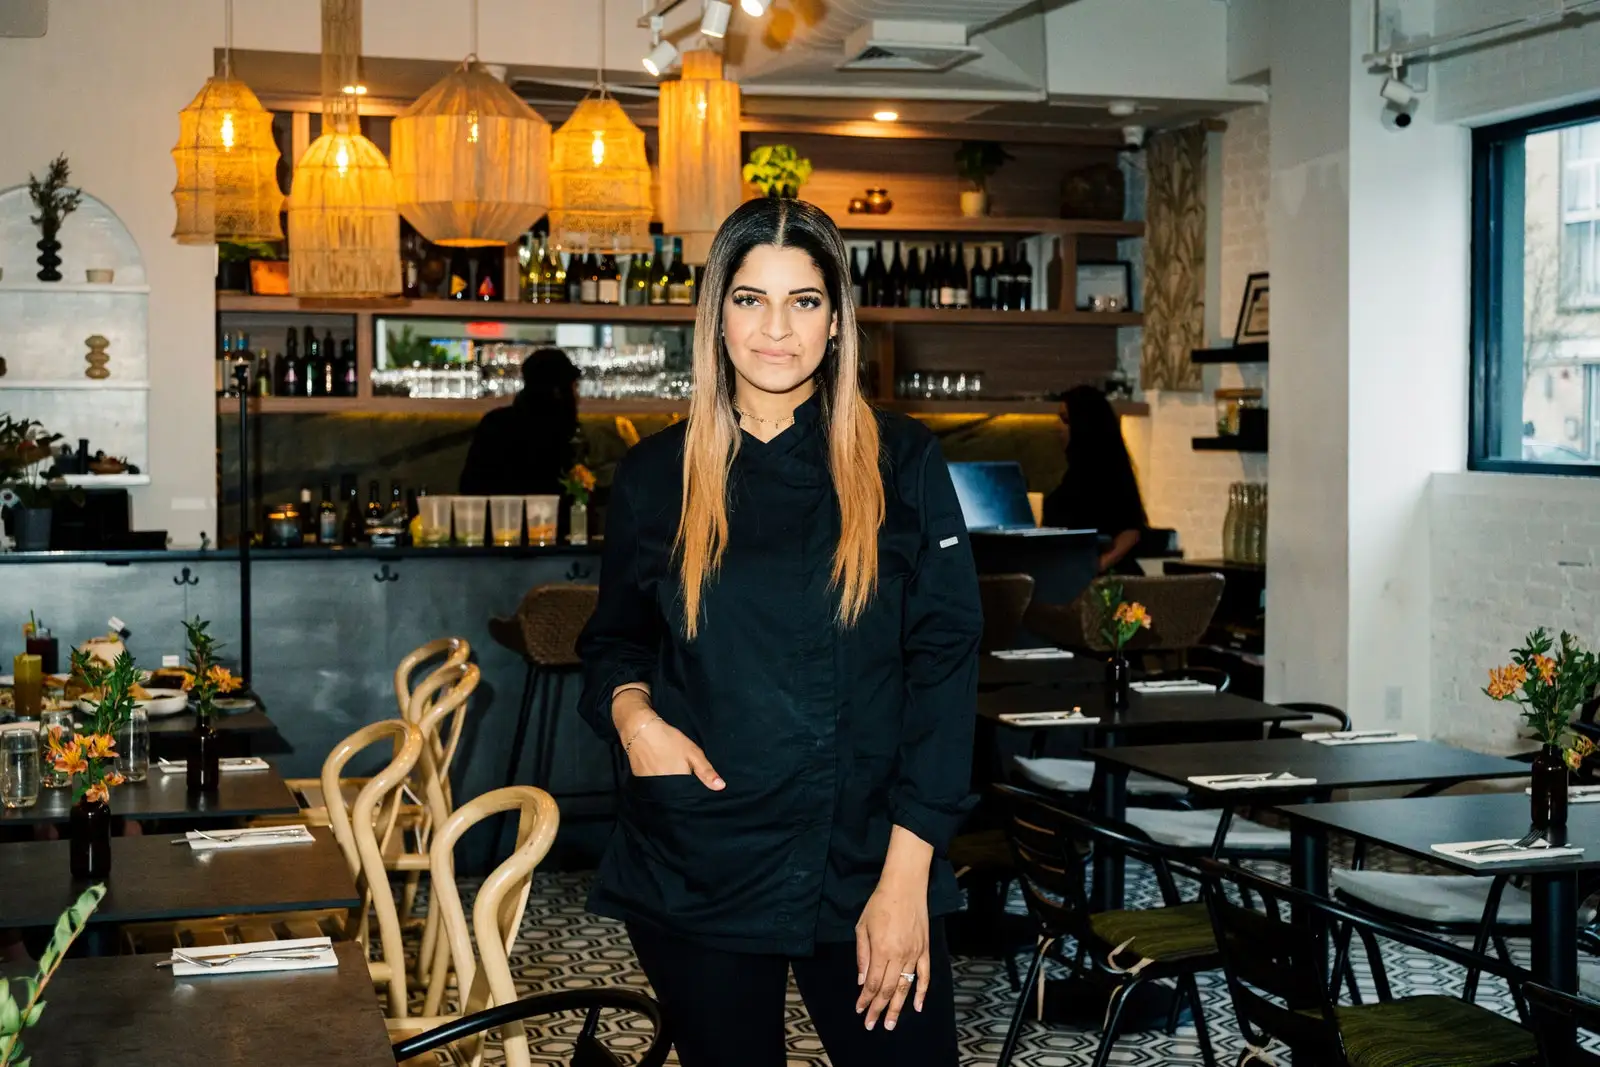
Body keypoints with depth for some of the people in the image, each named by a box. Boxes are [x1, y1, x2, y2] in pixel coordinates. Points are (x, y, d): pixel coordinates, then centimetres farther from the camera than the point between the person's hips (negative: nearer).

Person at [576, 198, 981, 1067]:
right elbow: (615, 640, 15)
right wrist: (631, 710, -9)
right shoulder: (654, 477, 3)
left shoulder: (902, 465, -2)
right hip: (696, 867, 1)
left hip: (864, 862, -1)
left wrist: (907, 874, -10)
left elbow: (945, 661, -5)